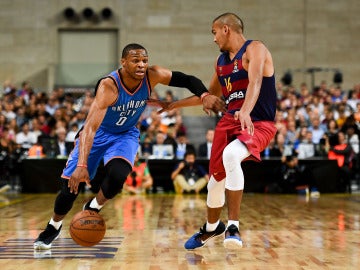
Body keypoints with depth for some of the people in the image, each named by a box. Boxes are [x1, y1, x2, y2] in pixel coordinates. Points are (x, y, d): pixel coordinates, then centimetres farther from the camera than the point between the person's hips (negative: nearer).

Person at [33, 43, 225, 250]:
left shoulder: (153, 76, -21)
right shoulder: (109, 86, -35)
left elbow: (187, 80, -10)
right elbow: (91, 127, -42)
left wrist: (205, 94, -32)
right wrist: (81, 165, -53)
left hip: (126, 134, 3)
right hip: (98, 134, -2)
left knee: (118, 176, -26)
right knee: (72, 184, -5)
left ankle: (93, 209, 6)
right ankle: (54, 227, 24)